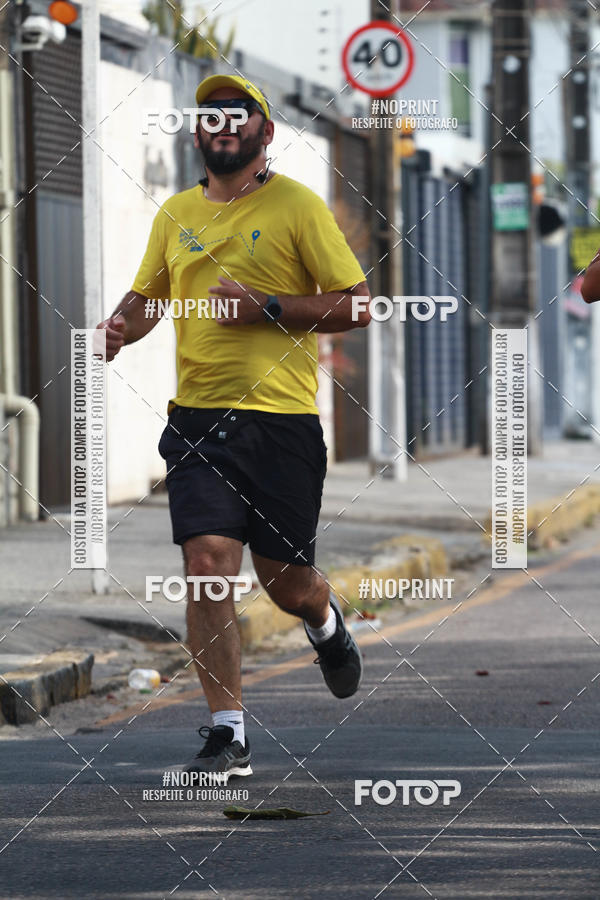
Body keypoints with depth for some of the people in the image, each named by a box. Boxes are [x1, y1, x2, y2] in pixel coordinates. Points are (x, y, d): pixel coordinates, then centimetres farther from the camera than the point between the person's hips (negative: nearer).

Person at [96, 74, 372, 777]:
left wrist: (267, 307, -15)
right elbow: (146, 294, 26)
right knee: (207, 562, -12)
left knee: (287, 584, 4)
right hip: (197, 417, 3)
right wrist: (118, 328, 3)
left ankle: (325, 620, 43)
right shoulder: (176, 214, 12)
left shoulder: (297, 206, -2)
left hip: (281, 416, -3)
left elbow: (356, 304, -4)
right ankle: (227, 734, -6)